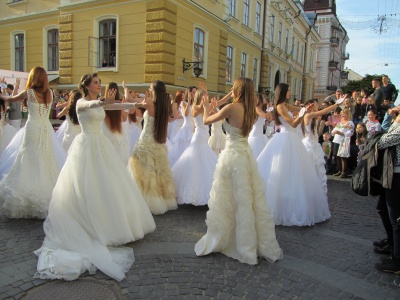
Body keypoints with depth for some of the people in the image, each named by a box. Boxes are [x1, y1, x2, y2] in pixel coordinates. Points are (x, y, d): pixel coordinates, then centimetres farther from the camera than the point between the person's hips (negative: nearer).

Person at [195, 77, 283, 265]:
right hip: (246, 155, 6)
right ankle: (264, 245, 23)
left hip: (232, 156, -6)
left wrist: (206, 108, 17)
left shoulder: (231, 108, -13)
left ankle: (217, 241, 19)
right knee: (251, 200, 12)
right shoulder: (251, 111, 6)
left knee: (227, 201, 4)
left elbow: (206, 121, -3)